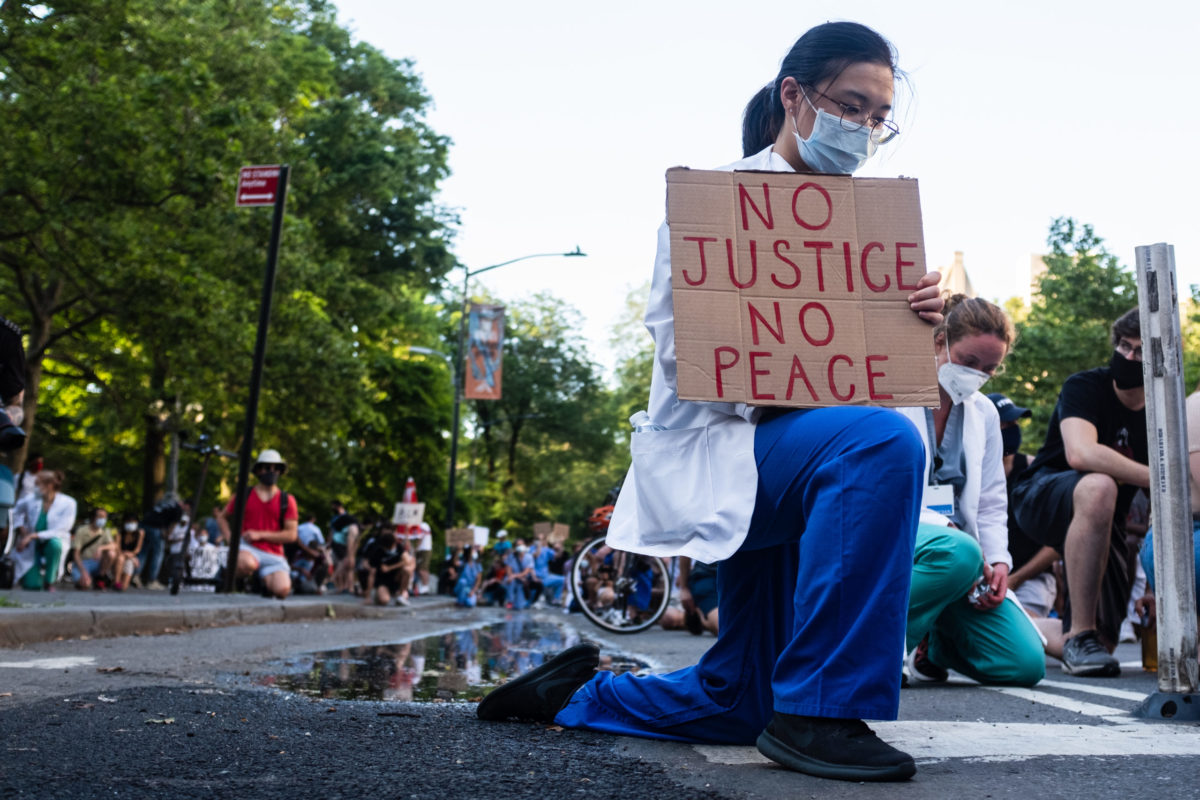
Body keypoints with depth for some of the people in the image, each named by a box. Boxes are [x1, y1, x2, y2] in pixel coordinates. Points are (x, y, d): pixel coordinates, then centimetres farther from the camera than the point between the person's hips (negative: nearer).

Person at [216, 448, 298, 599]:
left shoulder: (287, 500, 8)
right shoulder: (244, 495, 10)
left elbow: (291, 535, 1)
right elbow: (222, 518, 22)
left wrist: (260, 535, -8)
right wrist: (230, 538, 3)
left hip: (273, 554, 2)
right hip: (247, 548, -1)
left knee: (282, 590, -25)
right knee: (246, 563, -41)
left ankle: (265, 580, 13)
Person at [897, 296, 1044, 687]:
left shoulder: (984, 413, 18)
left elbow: (991, 503, 20)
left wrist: (998, 561, 1)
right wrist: (940, 525, -22)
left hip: (957, 541, 7)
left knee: (1026, 664, -8)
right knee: (958, 552, -41)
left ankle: (927, 644, 20)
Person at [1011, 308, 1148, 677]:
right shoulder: (1085, 386, -16)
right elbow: (1081, 454, -35)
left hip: (1101, 522, 6)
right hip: (1042, 498, -6)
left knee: (1104, 645, 3)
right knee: (1098, 487, -41)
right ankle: (1080, 636, -33)